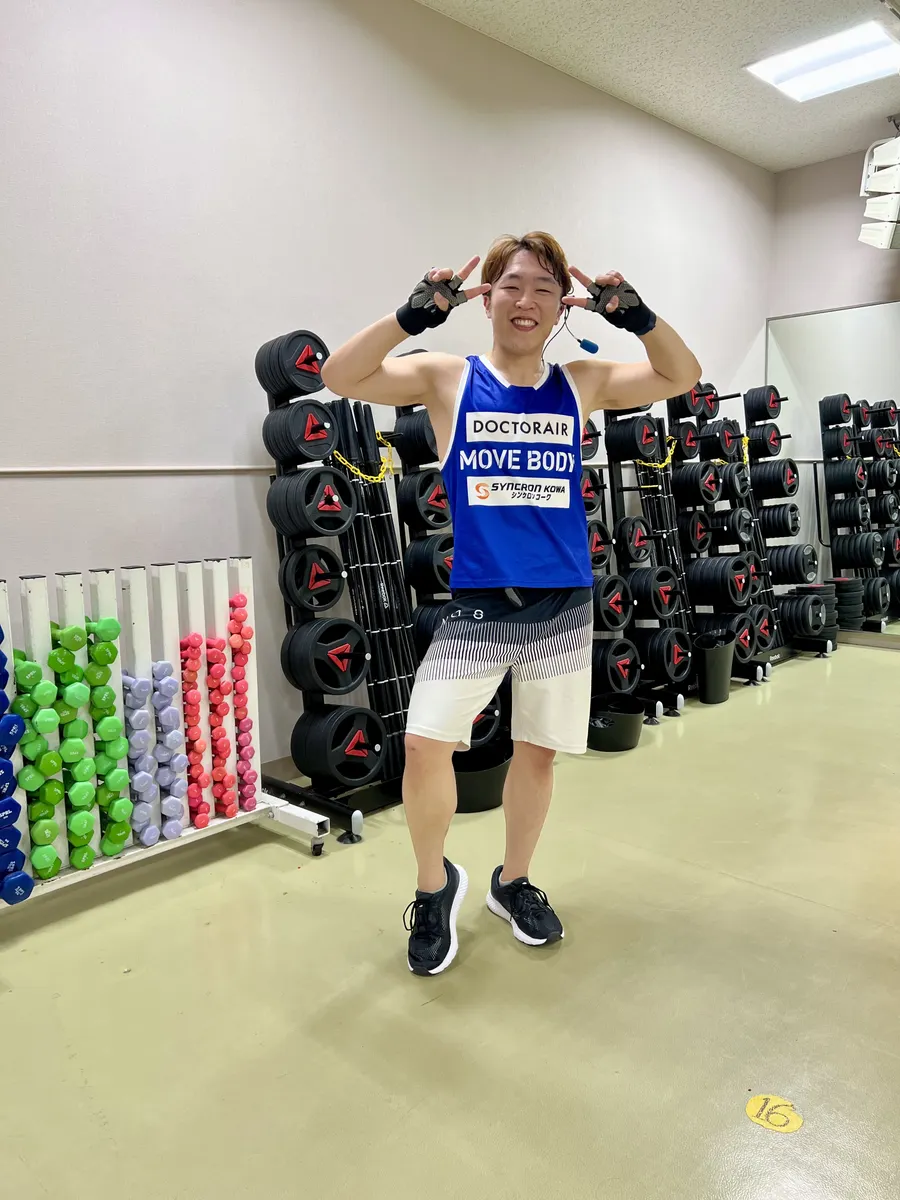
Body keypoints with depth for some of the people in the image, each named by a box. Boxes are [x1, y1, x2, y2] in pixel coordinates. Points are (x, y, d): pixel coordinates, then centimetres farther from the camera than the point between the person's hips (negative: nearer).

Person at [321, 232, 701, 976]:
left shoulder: (582, 384, 7)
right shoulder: (447, 379, 0)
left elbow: (684, 377, 8)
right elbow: (341, 376, -9)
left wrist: (633, 313, -9)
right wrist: (417, 313, -22)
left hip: (564, 606, 3)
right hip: (476, 606, -2)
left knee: (538, 751, 12)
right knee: (425, 745, -12)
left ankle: (513, 883, 36)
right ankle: (436, 885, 16)